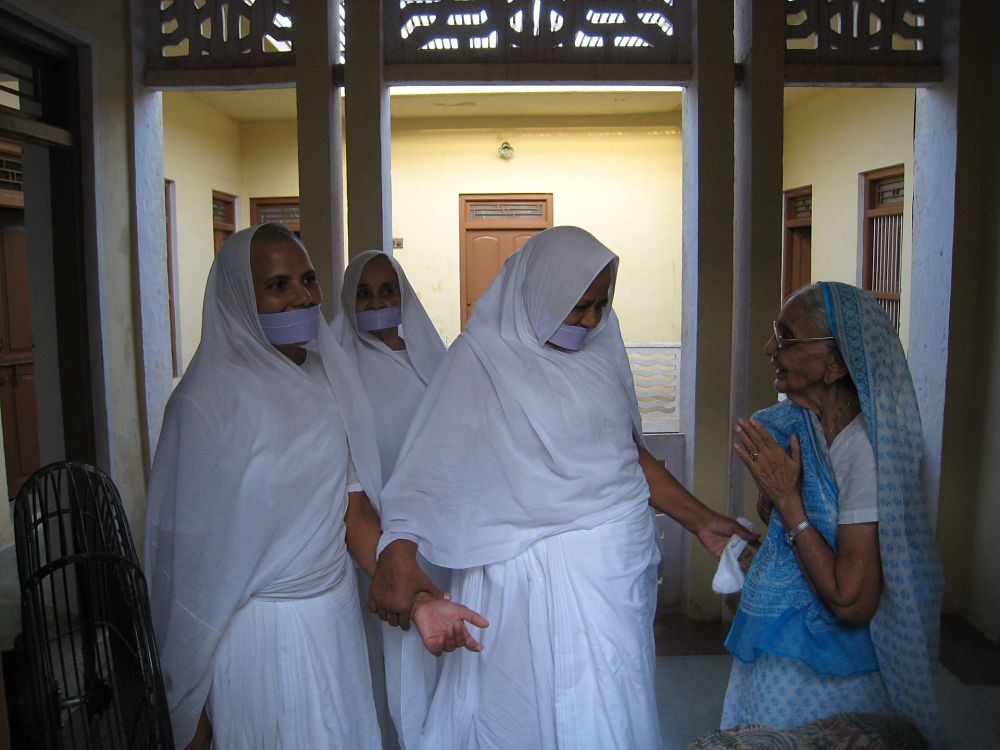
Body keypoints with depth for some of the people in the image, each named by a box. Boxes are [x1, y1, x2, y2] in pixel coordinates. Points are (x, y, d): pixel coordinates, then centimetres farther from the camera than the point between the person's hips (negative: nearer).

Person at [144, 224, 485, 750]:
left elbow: (355, 510, 1)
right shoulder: (209, 397, -15)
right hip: (257, 632, -5)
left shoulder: (331, 381, 2)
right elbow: (190, 550, -13)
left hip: (337, 618, 6)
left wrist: (419, 597, -12)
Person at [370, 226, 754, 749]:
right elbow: (430, 464, -15)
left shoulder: (601, 347, 6)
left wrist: (701, 521, 9)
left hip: (617, 561, 5)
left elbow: (630, 451, 13)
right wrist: (397, 553, -29)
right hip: (529, 569, -4)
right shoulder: (483, 355, -9)